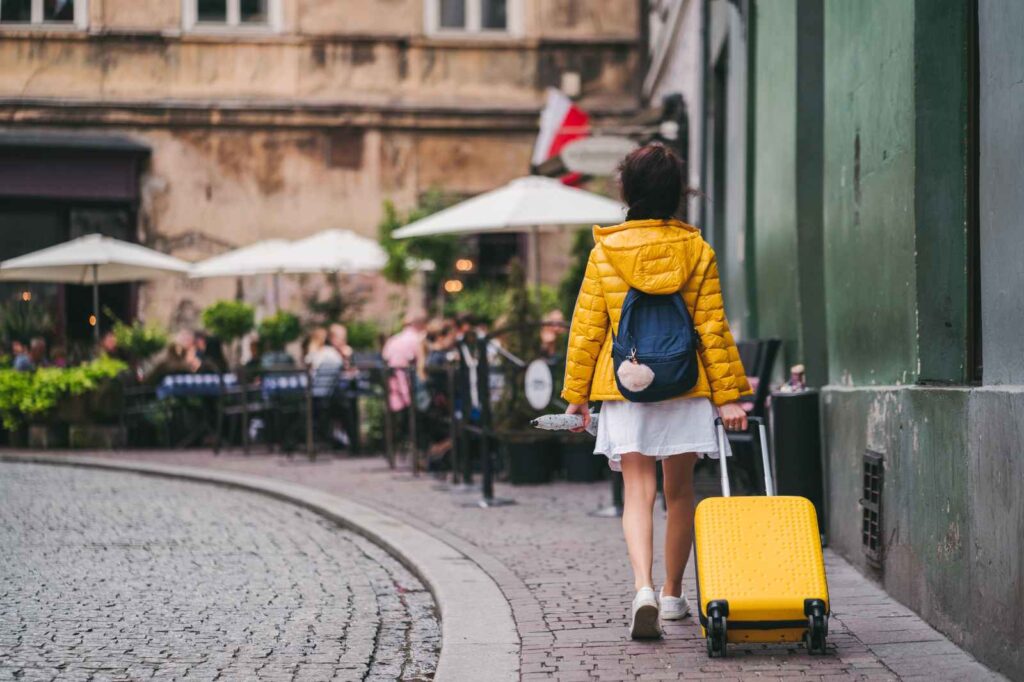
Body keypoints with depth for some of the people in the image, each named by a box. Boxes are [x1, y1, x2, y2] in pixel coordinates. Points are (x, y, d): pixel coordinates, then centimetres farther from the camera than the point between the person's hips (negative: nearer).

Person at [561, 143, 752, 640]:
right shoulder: (696, 250, -1)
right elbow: (713, 328, -1)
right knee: (679, 492, 13)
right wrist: (728, 393, 3)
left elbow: (587, 328, 0)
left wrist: (576, 393, 8)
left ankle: (644, 588, -23)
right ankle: (673, 595, 23)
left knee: (638, 491, -2)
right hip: (685, 389, 1)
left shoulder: (605, 252, -2)